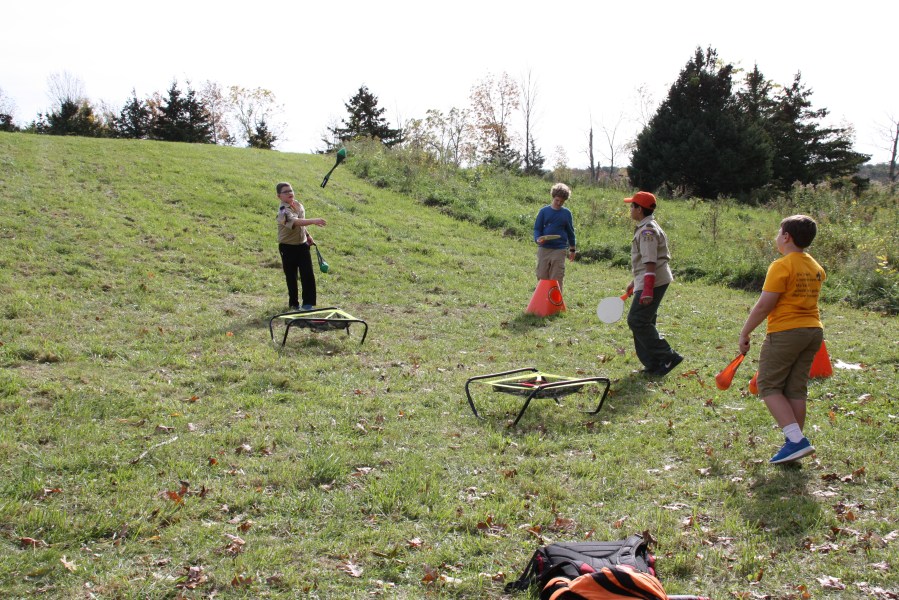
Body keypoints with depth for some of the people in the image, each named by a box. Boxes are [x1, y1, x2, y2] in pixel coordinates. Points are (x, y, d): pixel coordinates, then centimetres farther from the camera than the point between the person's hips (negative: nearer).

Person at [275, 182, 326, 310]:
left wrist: (308, 235, 21)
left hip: (302, 245, 5)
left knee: (308, 275, -2)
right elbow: (295, 222, -41)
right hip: (288, 248, -5)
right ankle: (294, 303, 21)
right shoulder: (283, 211, -21)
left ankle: (308, 303, 6)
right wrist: (313, 221, -51)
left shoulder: (299, 205, 3)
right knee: (291, 277, 6)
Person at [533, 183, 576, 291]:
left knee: (557, 279, -2)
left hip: (559, 250, 0)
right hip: (544, 249, 0)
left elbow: (570, 231, 15)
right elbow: (537, 228, 5)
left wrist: (572, 249, 18)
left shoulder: (566, 213, 6)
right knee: (542, 278, 4)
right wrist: (537, 239, -16)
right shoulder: (544, 211, 3)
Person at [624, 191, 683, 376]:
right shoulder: (645, 228, 17)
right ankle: (653, 365, 16)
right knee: (643, 322, 13)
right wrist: (635, 282, 30)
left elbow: (650, 263, -23)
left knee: (637, 321, -10)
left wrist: (647, 290, -27)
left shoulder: (647, 231, -16)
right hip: (649, 282, 11)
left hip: (652, 283, -11)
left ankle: (668, 356, -7)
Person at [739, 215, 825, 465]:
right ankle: (795, 443, 14)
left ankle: (796, 440, -10)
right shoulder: (816, 267, 11)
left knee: (769, 386, 1)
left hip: (785, 332, -7)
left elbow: (763, 306, -16)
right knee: (796, 390, 12)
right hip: (814, 331, 8)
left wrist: (744, 333, -7)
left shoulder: (782, 266, -13)